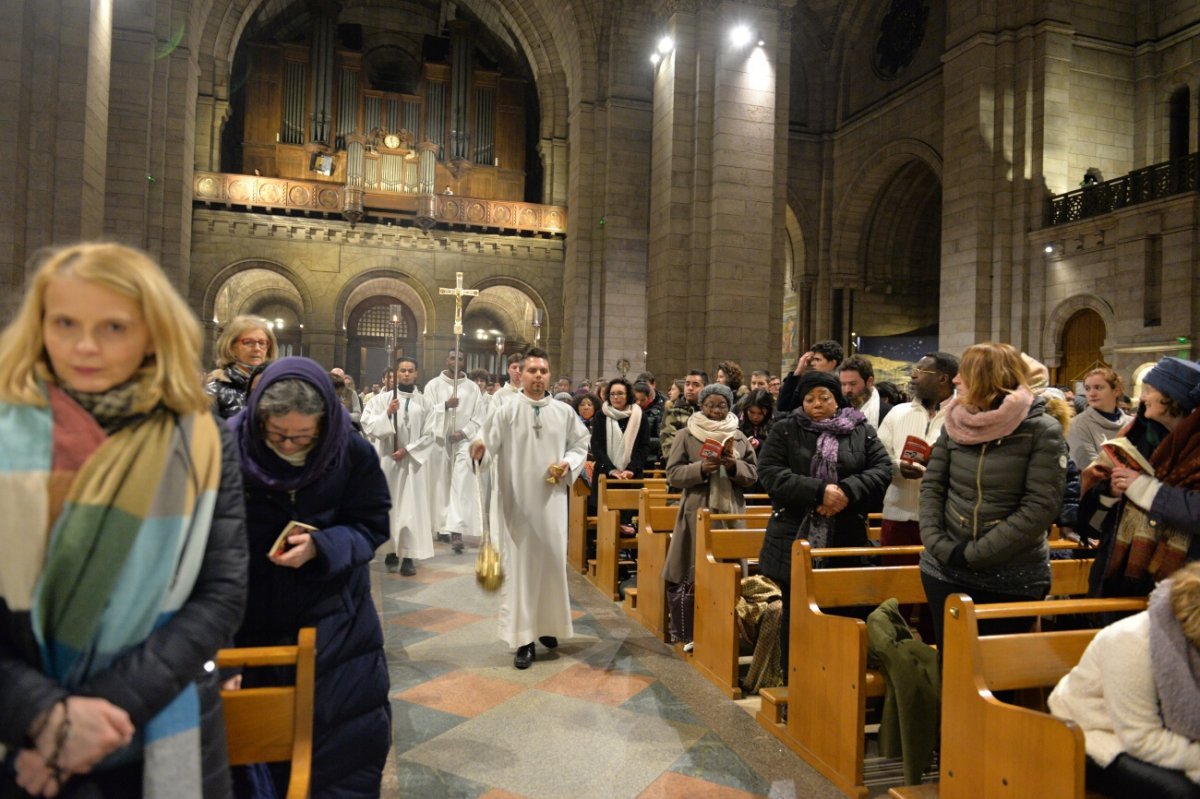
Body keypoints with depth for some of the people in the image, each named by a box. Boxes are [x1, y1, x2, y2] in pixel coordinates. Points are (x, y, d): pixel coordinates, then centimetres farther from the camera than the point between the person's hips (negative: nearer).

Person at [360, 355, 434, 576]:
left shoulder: (424, 402, 5)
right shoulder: (382, 399, 4)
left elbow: (429, 435, 1)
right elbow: (368, 426, -4)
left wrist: (408, 450, -9)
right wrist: (387, 413, -17)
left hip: (413, 461, 0)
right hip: (388, 460, 0)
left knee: (412, 506, -3)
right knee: (389, 505, 2)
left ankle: (409, 555, -2)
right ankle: (392, 550, 12)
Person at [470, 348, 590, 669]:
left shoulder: (564, 412, 5)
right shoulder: (505, 411, -3)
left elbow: (580, 446, 12)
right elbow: (486, 442, -15)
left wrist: (567, 465, -7)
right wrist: (478, 448, -37)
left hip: (552, 501, 3)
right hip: (517, 501, -2)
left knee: (552, 561, 9)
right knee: (520, 565, 0)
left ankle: (547, 625, 30)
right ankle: (524, 639, 7)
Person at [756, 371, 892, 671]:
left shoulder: (862, 431, 7)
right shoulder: (785, 430, 3)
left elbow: (882, 468, -1)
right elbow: (769, 473, -9)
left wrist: (849, 490, -18)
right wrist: (819, 490, -18)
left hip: (846, 543, 1)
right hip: (795, 540, 0)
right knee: (795, 615, 11)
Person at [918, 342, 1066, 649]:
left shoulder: (1042, 431, -9)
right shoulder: (955, 422, 3)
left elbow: (1040, 507, -16)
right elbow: (931, 486, 4)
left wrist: (972, 554, -18)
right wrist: (935, 542, -12)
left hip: (1014, 579, -3)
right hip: (945, 571, 4)